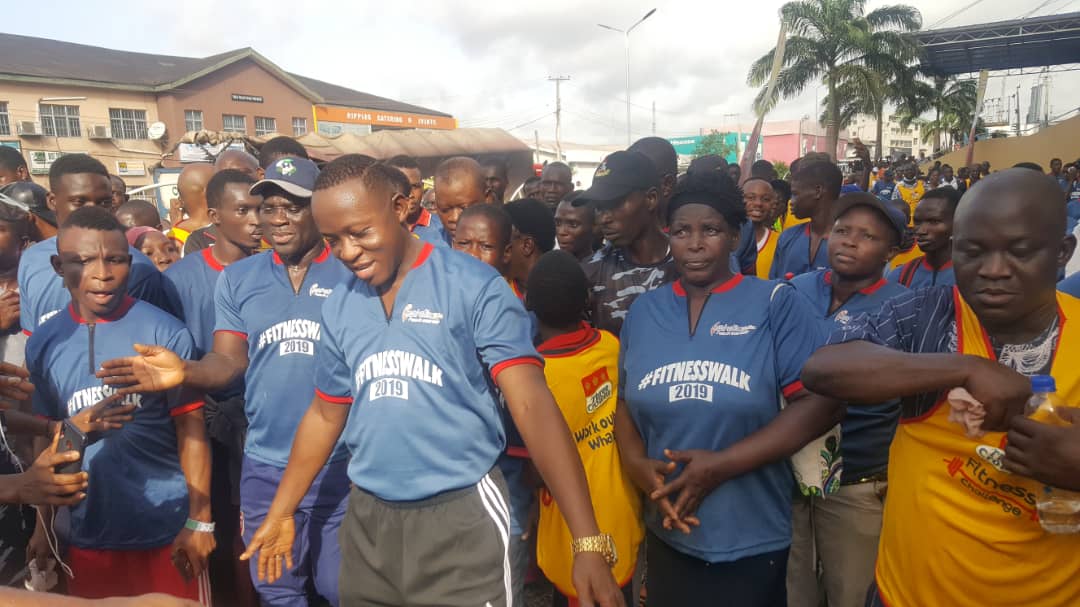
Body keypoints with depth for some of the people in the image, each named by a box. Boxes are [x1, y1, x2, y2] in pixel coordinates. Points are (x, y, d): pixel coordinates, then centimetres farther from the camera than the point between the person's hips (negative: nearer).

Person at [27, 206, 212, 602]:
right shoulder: (42, 344, 0)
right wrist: (43, 524, 9)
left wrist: (200, 521, -9)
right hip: (88, 532, 3)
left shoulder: (165, 333, -12)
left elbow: (190, 428, -9)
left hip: (168, 528, -3)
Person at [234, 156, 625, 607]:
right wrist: (280, 513, 18)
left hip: (460, 517, -4)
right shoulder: (339, 307, 4)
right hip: (368, 519, 5)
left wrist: (588, 541, -24)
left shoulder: (473, 287, -13)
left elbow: (531, 404, -19)